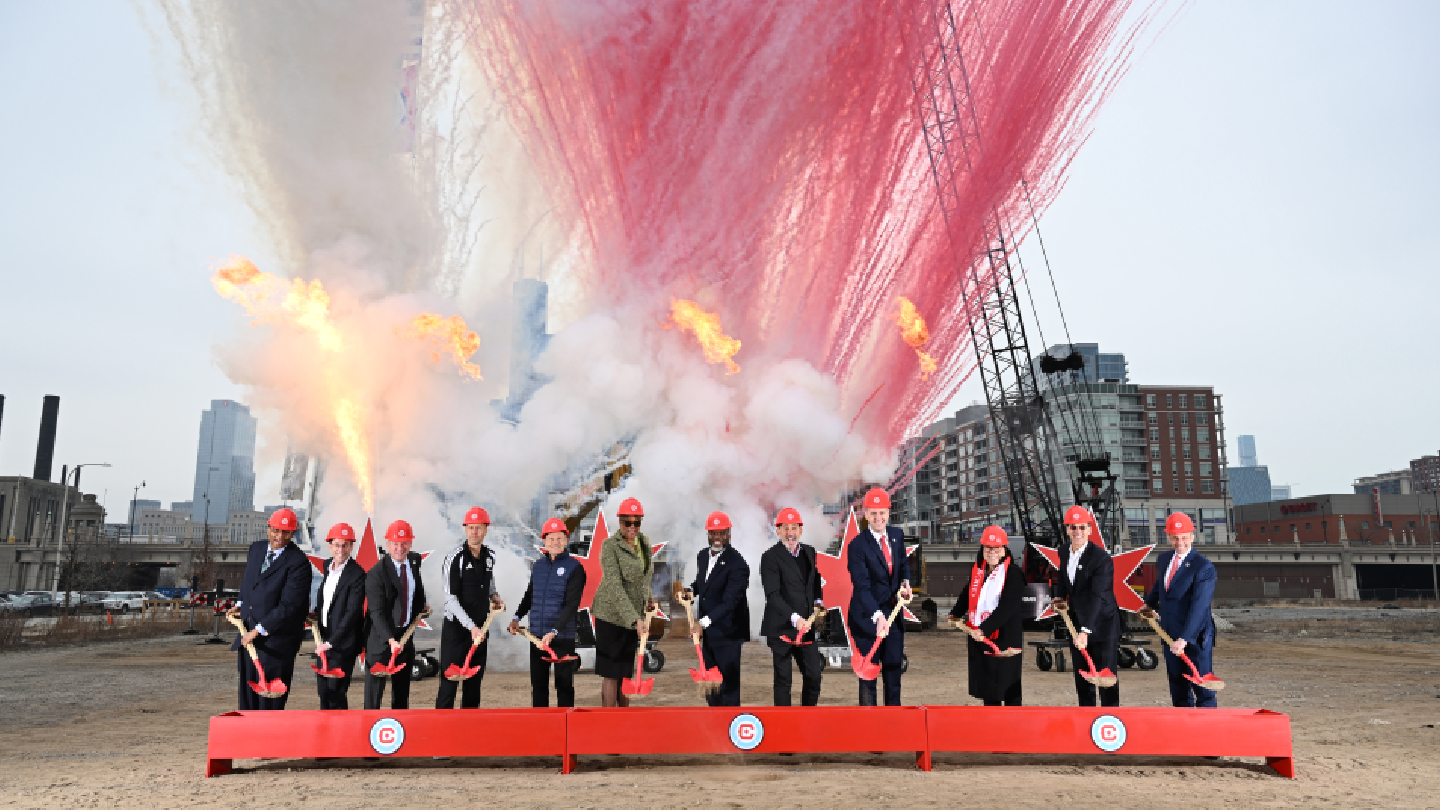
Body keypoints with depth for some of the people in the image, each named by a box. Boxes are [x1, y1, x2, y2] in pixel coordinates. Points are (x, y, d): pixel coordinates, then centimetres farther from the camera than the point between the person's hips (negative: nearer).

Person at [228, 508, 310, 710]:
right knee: (247, 692, 14)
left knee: (270, 701, -1)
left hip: (276, 639, -7)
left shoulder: (298, 563, -16)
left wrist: (259, 630, -16)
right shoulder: (256, 548, 8)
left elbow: (288, 606, -19)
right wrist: (240, 604, 11)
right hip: (249, 634, 7)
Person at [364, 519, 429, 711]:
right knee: (374, 689, -5)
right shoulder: (376, 573, -21)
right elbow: (377, 612, -26)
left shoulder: (414, 561, 0)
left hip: (406, 634, 7)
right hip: (381, 637, -7)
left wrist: (421, 604, 13)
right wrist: (390, 640, -36)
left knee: (402, 688, 17)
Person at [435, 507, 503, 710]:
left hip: (481, 627, 6)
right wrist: (471, 627, -22)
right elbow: (451, 599, -16)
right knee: (449, 681, -5)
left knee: (474, 680, 12)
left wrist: (494, 596, 6)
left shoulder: (489, 557, 6)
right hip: (456, 627, -6)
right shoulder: (455, 558, -13)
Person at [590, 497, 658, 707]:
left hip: (634, 616, 7)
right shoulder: (610, 547, -16)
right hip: (611, 615, -6)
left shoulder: (644, 542, 5)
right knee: (611, 672, -4)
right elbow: (614, 587, -24)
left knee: (627, 670, 15)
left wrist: (648, 598, 11)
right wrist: (635, 619, -31)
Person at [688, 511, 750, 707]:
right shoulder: (702, 555, 6)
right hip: (707, 632, 8)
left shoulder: (737, 565, -20)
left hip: (727, 634, -8)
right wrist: (691, 590, 1)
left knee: (729, 682, -3)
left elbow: (730, 601, -28)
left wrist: (704, 622, -37)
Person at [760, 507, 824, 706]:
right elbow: (772, 594, -18)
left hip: (806, 626, 6)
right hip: (781, 628, -6)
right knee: (783, 679, 3)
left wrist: (818, 601, 8)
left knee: (814, 675, 9)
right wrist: (795, 618, -28)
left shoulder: (810, 552, 9)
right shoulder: (770, 557, -11)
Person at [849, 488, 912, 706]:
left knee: (894, 668, 14)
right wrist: (878, 616, -37)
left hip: (892, 613, 6)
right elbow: (862, 586, -25)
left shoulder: (897, 535, 3)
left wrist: (905, 581, -2)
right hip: (867, 617, -6)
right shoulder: (858, 545, -17)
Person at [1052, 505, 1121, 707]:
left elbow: (1097, 597, -29)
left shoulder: (1101, 557, -21)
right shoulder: (1064, 552, 2)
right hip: (1077, 624, 7)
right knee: (1082, 680, 15)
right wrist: (1059, 597, 4)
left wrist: (1086, 631, -36)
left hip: (1101, 625, -7)